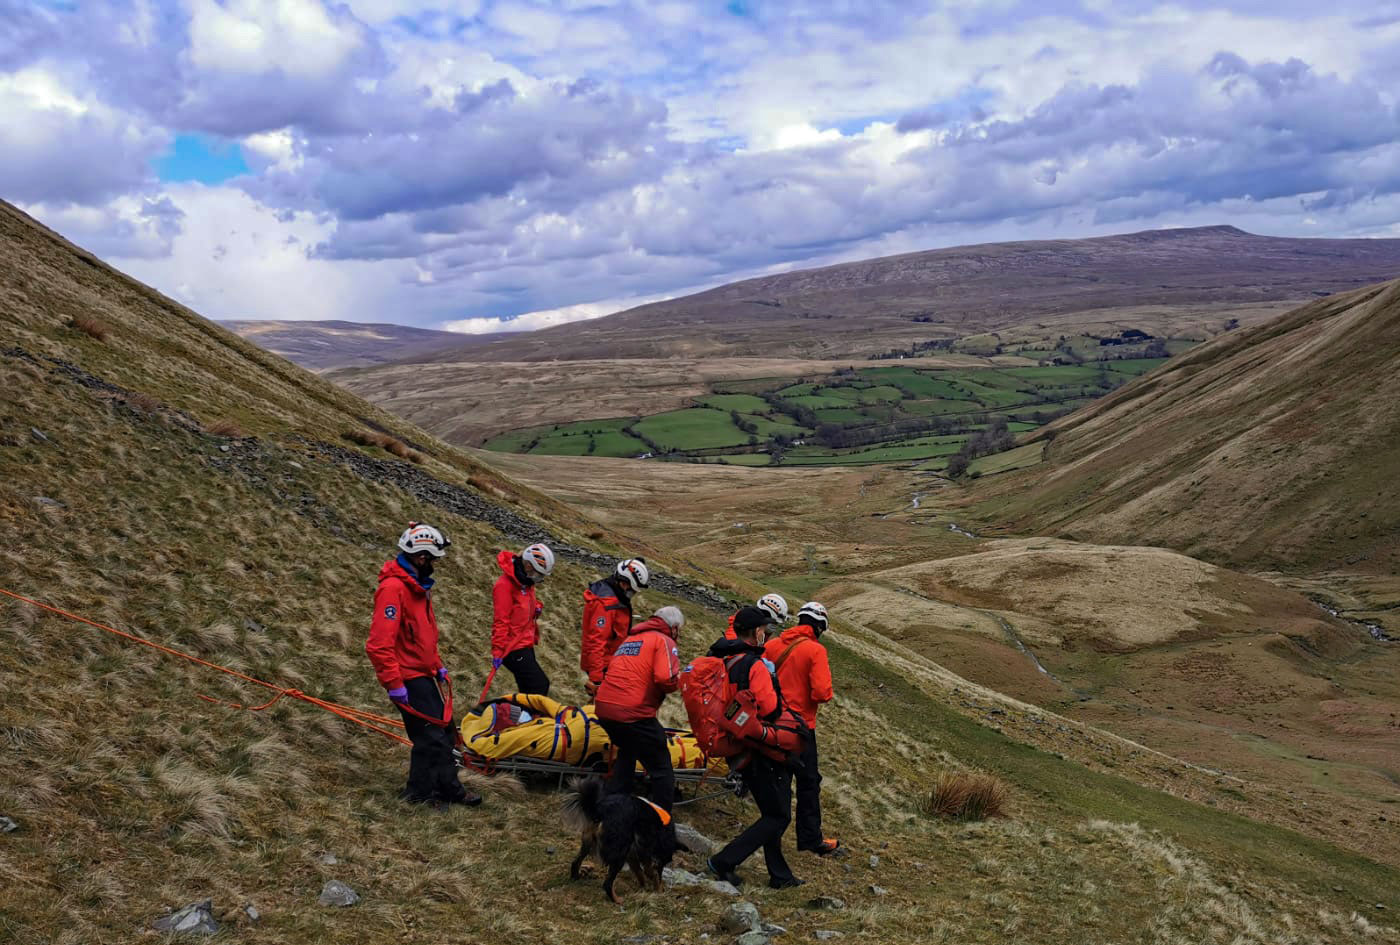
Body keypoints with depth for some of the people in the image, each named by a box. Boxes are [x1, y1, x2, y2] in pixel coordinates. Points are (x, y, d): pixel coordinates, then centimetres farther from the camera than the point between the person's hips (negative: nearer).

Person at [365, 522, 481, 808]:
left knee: (445, 730, 14)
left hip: (423, 673, 10)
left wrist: (437, 665, 18)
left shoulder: (418, 585, 11)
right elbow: (379, 643, -26)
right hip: (407, 678, -10)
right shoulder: (393, 588, -22)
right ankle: (419, 793, 14)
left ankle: (449, 788, 25)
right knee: (430, 737, -2)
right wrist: (393, 683, -24)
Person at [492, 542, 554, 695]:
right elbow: (500, 621, -20)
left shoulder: (526, 581, 9)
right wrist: (497, 652, -20)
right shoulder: (504, 585, -19)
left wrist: (536, 607, 4)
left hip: (526, 645, 9)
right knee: (541, 685, -12)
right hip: (513, 649, -9)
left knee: (528, 690, 12)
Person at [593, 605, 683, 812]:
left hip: (603, 708, 8)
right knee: (661, 770, 5)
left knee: (627, 751, 33)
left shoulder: (629, 638, 23)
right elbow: (667, 679, -16)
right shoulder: (664, 641, 0)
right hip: (633, 714, -8)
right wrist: (678, 679, 5)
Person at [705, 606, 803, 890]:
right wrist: (773, 682, -9)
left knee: (771, 812, 19)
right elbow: (771, 708, -25)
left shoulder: (723, 661, 7)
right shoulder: (755, 665, -20)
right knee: (778, 816, -1)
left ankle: (779, 875, 25)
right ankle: (724, 862, -5)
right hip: (759, 749, -9)